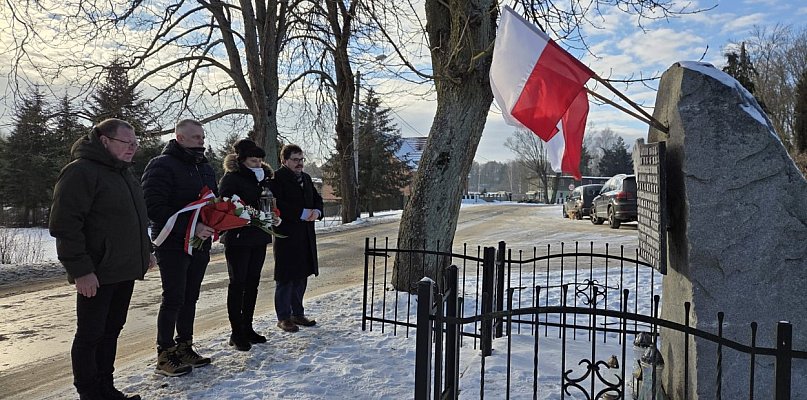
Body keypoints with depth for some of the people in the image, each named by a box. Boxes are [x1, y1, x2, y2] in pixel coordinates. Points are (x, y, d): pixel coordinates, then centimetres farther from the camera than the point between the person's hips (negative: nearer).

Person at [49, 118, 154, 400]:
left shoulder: (125, 173, 16)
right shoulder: (81, 171, -13)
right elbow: (64, 224, -19)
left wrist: (145, 251, 21)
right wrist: (80, 269, -22)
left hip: (124, 271, 9)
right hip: (96, 275, -9)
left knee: (111, 331, 16)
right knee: (90, 335, 3)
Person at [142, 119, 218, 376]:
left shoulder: (205, 167, 14)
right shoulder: (162, 166, -11)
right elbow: (154, 207, -20)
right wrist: (189, 227, -27)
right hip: (173, 245, -7)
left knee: (190, 297, 13)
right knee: (173, 299, -3)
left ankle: (184, 348, 24)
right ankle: (165, 355, 8)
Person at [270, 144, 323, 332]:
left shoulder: (306, 178, 15)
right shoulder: (276, 178, -9)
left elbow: (317, 198, 20)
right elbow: (277, 205, -20)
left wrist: (317, 211, -2)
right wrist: (302, 213, -20)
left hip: (306, 237, 8)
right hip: (286, 236, -8)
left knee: (301, 276, 14)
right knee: (286, 278, 0)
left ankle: (298, 313, 27)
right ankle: (283, 317, 11)